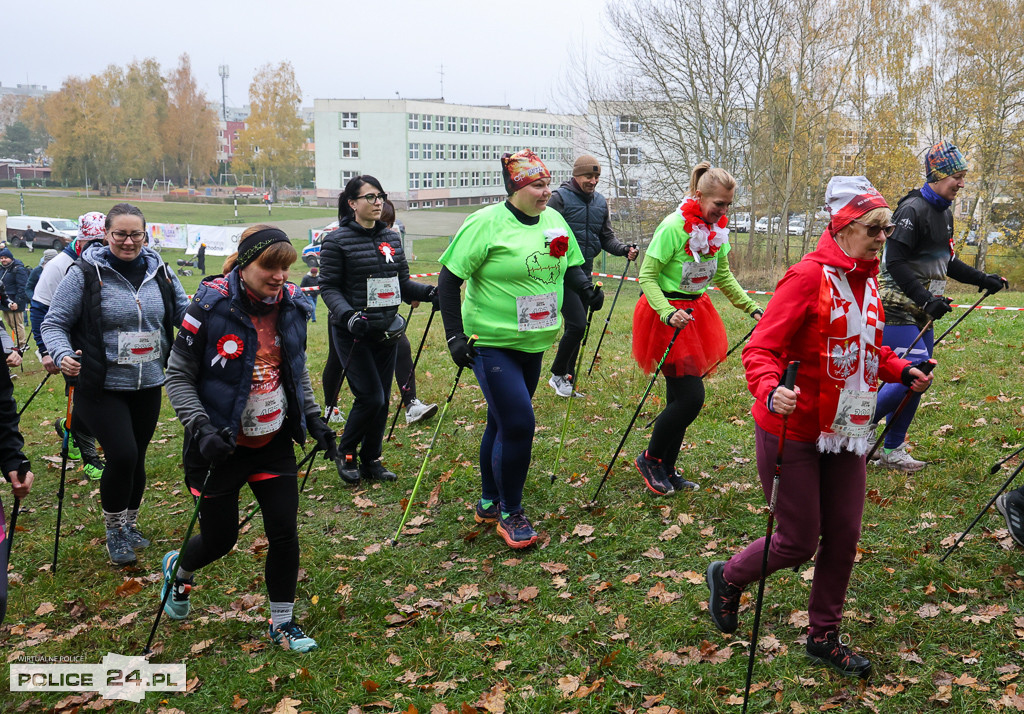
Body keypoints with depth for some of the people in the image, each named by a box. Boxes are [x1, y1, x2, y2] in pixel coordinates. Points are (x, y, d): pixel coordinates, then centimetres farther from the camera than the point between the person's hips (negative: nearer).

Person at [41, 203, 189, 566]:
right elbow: (54, 323, -6)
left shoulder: (160, 272, 4)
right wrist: (63, 355, -24)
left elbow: (185, 315, 11)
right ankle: (113, 530, 11)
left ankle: (129, 524, 36)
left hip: (148, 386, 4)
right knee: (122, 454, -14)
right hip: (101, 387, -4)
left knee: (137, 458, 13)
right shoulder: (84, 273, -9)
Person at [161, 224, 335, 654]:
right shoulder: (211, 307, -17)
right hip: (222, 445, -4)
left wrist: (312, 418, 5)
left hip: (274, 441, 4)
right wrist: (201, 428, -24)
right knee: (220, 538, 9)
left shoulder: (291, 306, -2)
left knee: (284, 532, 1)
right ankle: (178, 569, 45)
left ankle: (282, 623, 22)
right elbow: (178, 376, -12)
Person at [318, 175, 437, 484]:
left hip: (386, 331, 6)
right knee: (370, 397, -10)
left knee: (382, 400, 8)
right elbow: (329, 287, -9)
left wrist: (430, 292, -5)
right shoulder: (338, 241, -7)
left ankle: (371, 461, 24)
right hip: (353, 332, -6)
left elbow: (402, 283, 13)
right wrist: (348, 315, -25)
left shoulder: (391, 238, 10)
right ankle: (345, 453, 14)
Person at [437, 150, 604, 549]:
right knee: (518, 424, -11)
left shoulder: (554, 221, 5)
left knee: (503, 422, 16)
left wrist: (586, 288, -6)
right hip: (491, 343, -6)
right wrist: (454, 335, -17)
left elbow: (571, 267, 16)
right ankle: (510, 514, 7)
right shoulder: (486, 223, -14)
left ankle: (490, 503, 32)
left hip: (533, 343, 6)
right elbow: (449, 279, -13)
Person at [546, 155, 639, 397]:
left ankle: (568, 379, 20)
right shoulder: (560, 197, -7)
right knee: (577, 325, -14)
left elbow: (607, 238, 14)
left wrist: (625, 249, -5)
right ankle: (558, 374, 4)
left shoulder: (600, 202, 12)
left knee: (578, 327, 9)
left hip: (585, 271, 7)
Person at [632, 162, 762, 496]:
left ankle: (667, 471, 23)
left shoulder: (718, 229, 4)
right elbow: (647, 276, -18)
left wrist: (751, 308, 10)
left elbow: (723, 276, 16)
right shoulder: (673, 227, -19)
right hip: (667, 314, -7)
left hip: (696, 312, 7)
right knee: (691, 396, -11)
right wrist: (669, 314, -31)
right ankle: (650, 459, 11)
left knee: (680, 398, 10)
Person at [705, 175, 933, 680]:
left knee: (843, 537, 11)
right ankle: (727, 577, 31)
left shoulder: (866, 280, 8)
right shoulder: (809, 276, -17)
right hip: (793, 431, -7)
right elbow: (761, 348, -22)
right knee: (798, 543, 2)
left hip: (846, 430, 7)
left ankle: (824, 638, 29)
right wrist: (770, 391, -40)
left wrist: (901, 370, 6)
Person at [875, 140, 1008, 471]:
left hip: (921, 309, 9)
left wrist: (983, 279, 17)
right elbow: (896, 262, -22)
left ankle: (891, 450, 18)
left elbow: (945, 261, 25)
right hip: (898, 307, -9)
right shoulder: (913, 209, -15)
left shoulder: (944, 212, 15)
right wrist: (926, 299, -28)